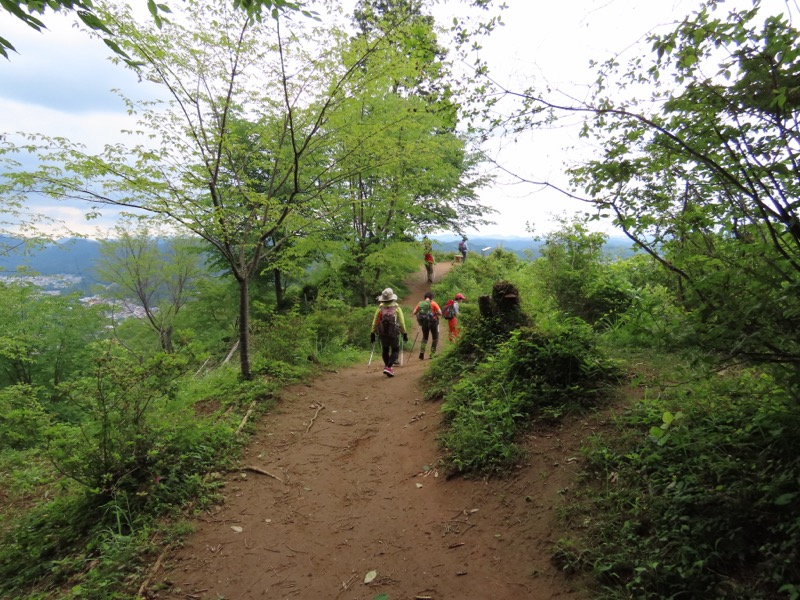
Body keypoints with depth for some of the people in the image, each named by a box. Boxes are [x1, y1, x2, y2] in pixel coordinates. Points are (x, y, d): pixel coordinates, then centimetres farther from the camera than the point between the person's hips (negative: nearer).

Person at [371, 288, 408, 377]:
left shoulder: (380, 308, 2)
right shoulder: (396, 308, -3)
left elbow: (375, 322, 2)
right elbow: (401, 322, -4)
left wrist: (372, 334, 8)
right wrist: (404, 333, 4)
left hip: (382, 334, 2)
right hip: (393, 333, -2)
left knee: (385, 350, 22)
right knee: (395, 350, 11)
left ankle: (387, 366, 25)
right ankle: (388, 367, -5)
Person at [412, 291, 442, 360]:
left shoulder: (420, 303, 3)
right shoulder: (433, 303, -7)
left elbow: (414, 312, 5)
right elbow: (440, 313, -12)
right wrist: (435, 313, 8)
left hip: (424, 323, 3)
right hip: (433, 322, -3)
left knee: (425, 337, 20)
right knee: (435, 338, 13)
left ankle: (422, 351, 0)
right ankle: (432, 354, 11)